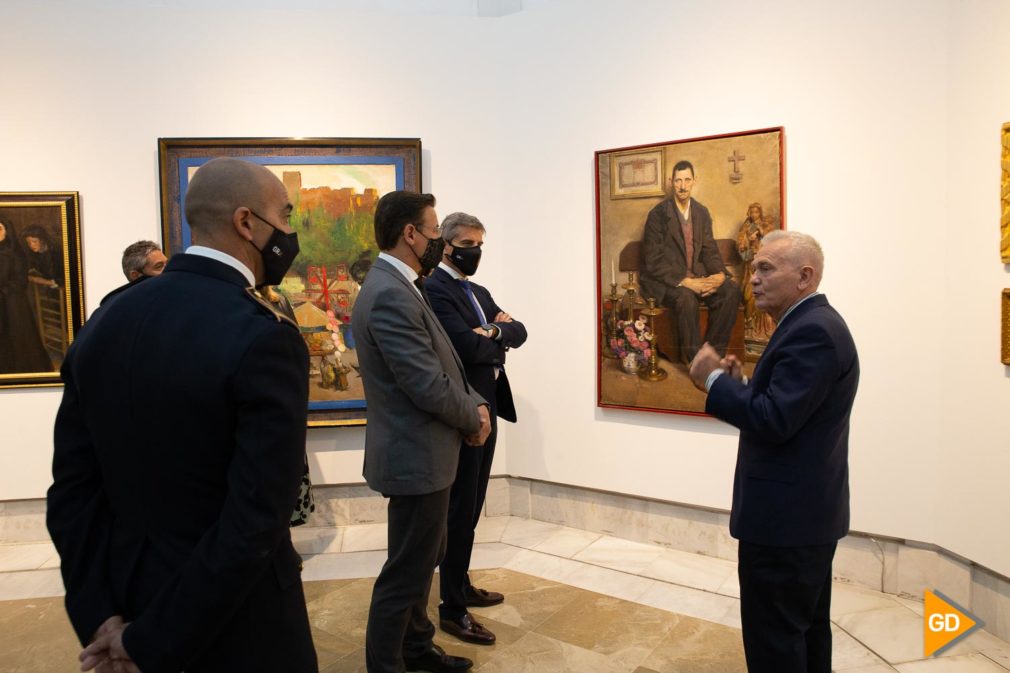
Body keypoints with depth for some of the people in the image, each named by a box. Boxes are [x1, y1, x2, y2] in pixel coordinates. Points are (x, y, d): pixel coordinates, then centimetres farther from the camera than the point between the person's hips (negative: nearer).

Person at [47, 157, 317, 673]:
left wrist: (98, 618, -2)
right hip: (239, 623, -5)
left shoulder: (106, 320, -3)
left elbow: (72, 490, -1)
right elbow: (254, 524, -25)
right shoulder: (265, 339, -23)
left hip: (127, 602, 6)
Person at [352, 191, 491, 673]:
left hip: (422, 451, 11)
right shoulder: (389, 294, -24)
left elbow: (443, 366, 13)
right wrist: (474, 417, -9)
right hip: (416, 456, -11)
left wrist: (475, 404, -3)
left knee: (423, 559, 24)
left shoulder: (400, 286, 9)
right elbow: (428, 386, -26)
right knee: (406, 573, 5)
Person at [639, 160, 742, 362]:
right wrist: (685, 282, -23)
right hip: (665, 279, -5)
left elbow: (710, 249, 11)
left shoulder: (702, 212, 9)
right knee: (686, 298, -36)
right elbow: (653, 261, -14)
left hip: (697, 275, 6)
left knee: (731, 291, -19)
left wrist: (720, 274, -12)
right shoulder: (658, 214, -9)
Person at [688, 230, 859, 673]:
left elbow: (774, 421, -25)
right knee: (805, 628, 21)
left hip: (786, 516, -11)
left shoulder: (813, 331, -20)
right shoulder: (811, 325, 13)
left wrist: (715, 380, -15)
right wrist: (740, 384, 1)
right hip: (805, 510, 11)